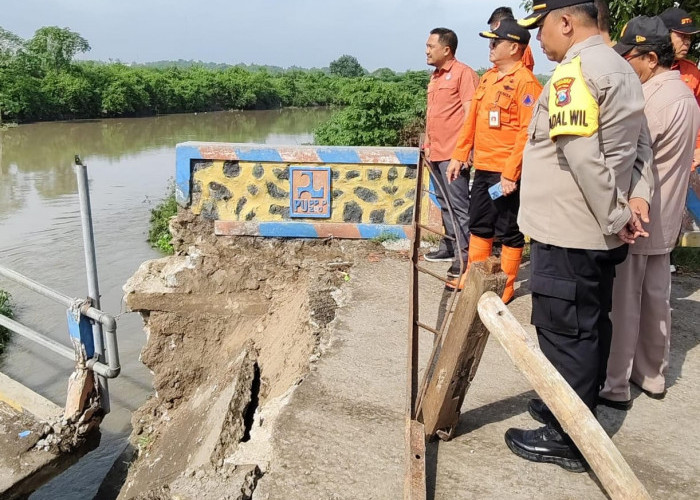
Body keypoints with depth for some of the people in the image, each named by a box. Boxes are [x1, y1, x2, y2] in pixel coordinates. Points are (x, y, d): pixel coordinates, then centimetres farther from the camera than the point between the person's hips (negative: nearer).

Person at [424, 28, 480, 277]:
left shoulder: (463, 73, -9)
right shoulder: (434, 77, 18)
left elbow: (470, 113, -15)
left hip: (453, 153, -9)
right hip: (436, 153, 9)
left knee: (458, 205, -7)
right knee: (444, 202, 16)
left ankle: (465, 254, -2)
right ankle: (449, 244, 26)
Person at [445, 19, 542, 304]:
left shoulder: (525, 82, -13)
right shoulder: (487, 78, 13)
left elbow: (527, 132, -19)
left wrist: (511, 173, -22)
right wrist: (459, 156, 12)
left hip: (506, 173, -8)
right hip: (482, 168, 8)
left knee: (509, 232, 5)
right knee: (479, 226, 17)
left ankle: (506, 287, 17)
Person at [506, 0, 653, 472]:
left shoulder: (574, 72, -17)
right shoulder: (622, 68, 14)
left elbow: (584, 156, -26)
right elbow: (642, 145, 12)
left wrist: (615, 216, -17)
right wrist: (638, 196, 0)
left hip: (568, 236, -10)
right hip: (601, 233, 10)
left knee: (564, 332, 1)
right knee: (591, 327, 18)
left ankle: (567, 439, 14)